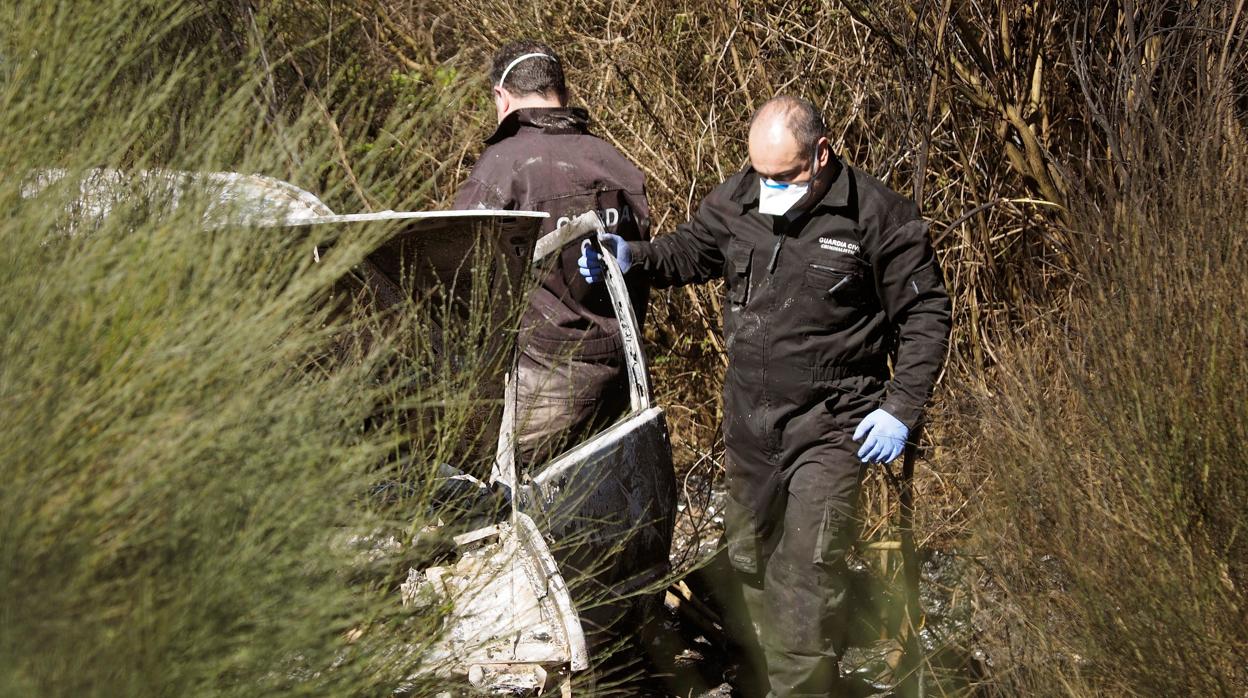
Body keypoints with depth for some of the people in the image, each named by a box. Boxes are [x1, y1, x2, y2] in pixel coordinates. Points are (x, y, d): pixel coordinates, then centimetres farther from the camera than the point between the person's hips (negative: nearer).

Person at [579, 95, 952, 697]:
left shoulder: (877, 214, -12)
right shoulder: (736, 200, 1)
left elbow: (925, 314, -6)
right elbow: (690, 251, 19)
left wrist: (901, 409, -11)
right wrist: (629, 256, -2)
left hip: (829, 426, -6)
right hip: (748, 420, 6)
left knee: (808, 567, -14)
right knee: (750, 557, 16)